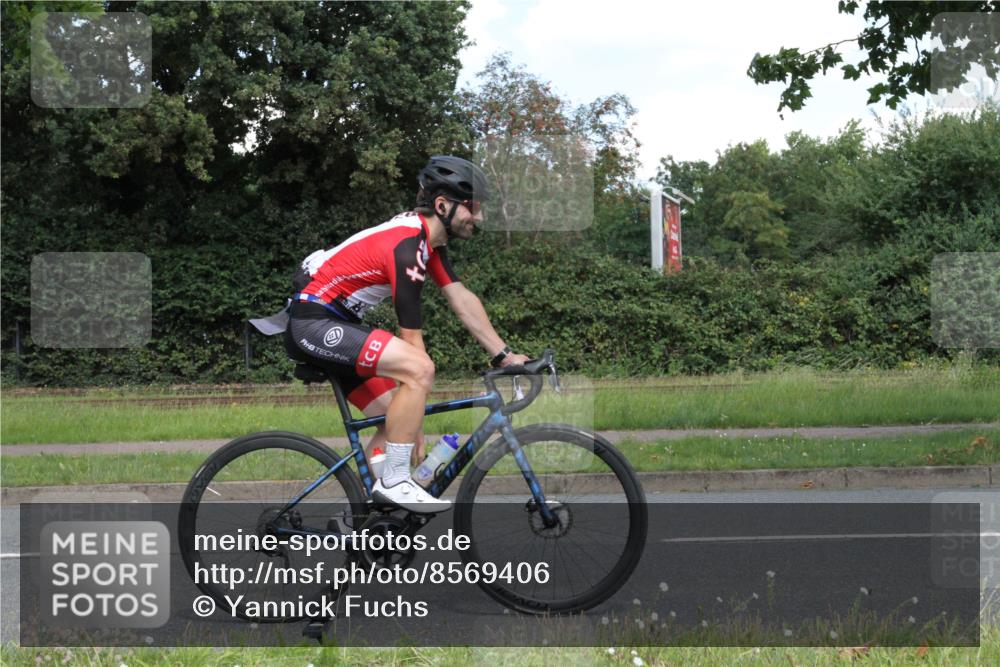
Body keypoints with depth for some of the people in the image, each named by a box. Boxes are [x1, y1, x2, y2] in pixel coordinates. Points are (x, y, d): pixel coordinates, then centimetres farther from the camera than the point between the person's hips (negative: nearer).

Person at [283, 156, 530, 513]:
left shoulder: (429, 239, 7)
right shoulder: (406, 247, -22)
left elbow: (462, 300, 12)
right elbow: (412, 342, -19)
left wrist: (504, 355, 6)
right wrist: (420, 429, -14)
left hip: (334, 323, 11)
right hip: (313, 324, -11)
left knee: (397, 416, 7)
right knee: (418, 369, -26)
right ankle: (394, 482, -19)